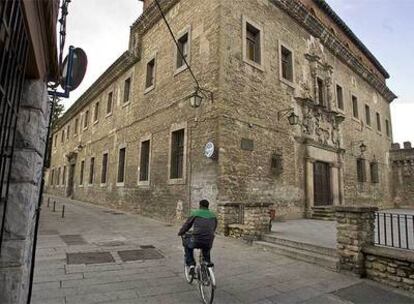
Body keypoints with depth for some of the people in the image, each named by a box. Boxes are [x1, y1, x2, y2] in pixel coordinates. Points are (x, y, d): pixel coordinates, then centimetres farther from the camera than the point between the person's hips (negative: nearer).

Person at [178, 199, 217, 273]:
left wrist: (180, 233, 28)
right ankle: (208, 261, 23)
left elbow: (187, 225, 11)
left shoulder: (195, 213, 4)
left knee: (187, 244, 26)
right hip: (209, 242, 4)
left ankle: (191, 265, 16)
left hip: (197, 240, -4)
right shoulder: (213, 215, 14)